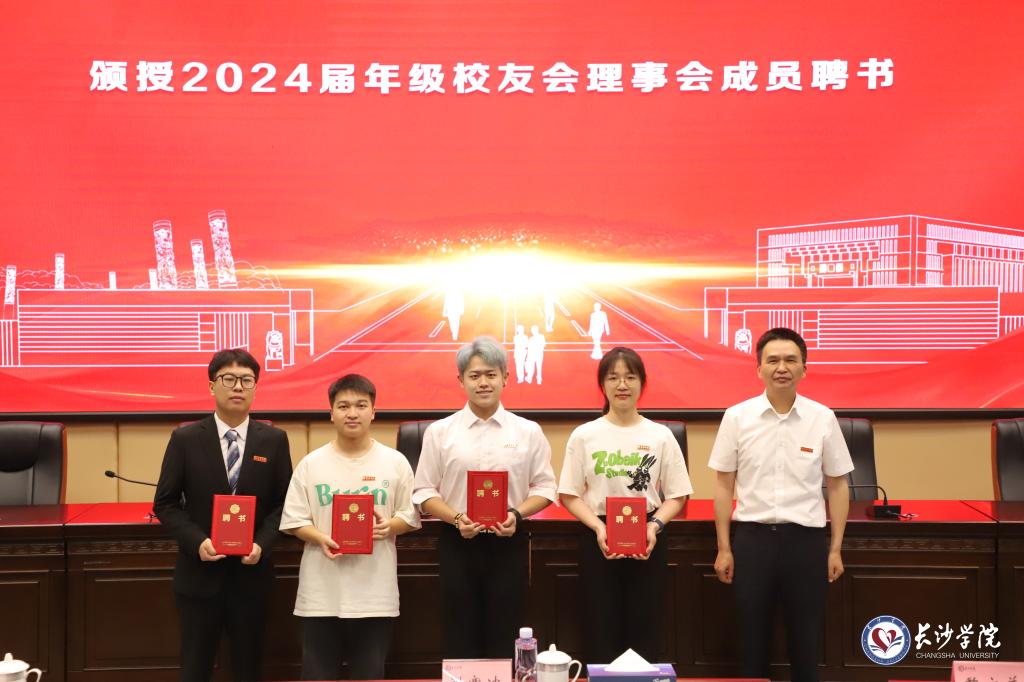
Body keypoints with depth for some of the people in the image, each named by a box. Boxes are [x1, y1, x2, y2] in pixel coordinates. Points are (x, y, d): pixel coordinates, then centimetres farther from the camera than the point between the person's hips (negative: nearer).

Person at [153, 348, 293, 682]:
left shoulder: (274, 440, 2)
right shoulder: (185, 439, -2)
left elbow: (284, 502, 4)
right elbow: (165, 504, -1)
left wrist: (262, 543, -13)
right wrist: (197, 541, -15)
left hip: (251, 572, 1)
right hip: (200, 571, -1)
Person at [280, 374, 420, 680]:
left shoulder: (395, 462, 4)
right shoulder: (311, 464, 2)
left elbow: (410, 516, 7)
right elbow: (293, 521, 2)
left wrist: (389, 526, -14)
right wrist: (321, 539, -16)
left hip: (375, 593, 0)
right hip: (321, 594, 0)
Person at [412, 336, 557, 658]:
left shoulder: (528, 432, 4)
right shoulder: (440, 432, 3)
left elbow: (544, 487, 6)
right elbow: (425, 492, 3)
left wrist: (517, 514, -13)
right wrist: (456, 518, -14)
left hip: (509, 544, 0)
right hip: (458, 544, 0)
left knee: (504, 639, 4)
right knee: (460, 639, 4)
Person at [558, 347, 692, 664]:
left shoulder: (661, 435, 2)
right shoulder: (584, 435, 1)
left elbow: (677, 496, 5)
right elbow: (570, 495, 2)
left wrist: (655, 525, -13)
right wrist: (598, 527, -14)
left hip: (647, 541, 0)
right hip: (597, 540, 0)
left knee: (644, 629, 4)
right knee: (600, 628, 3)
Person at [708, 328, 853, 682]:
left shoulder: (823, 419, 0)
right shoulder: (737, 417, -1)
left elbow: (837, 485, 6)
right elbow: (723, 485, 4)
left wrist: (835, 549, 4)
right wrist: (724, 548, 2)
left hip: (806, 539, 0)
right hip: (752, 538, 0)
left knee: (805, 640, 9)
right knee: (752, 639, 8)